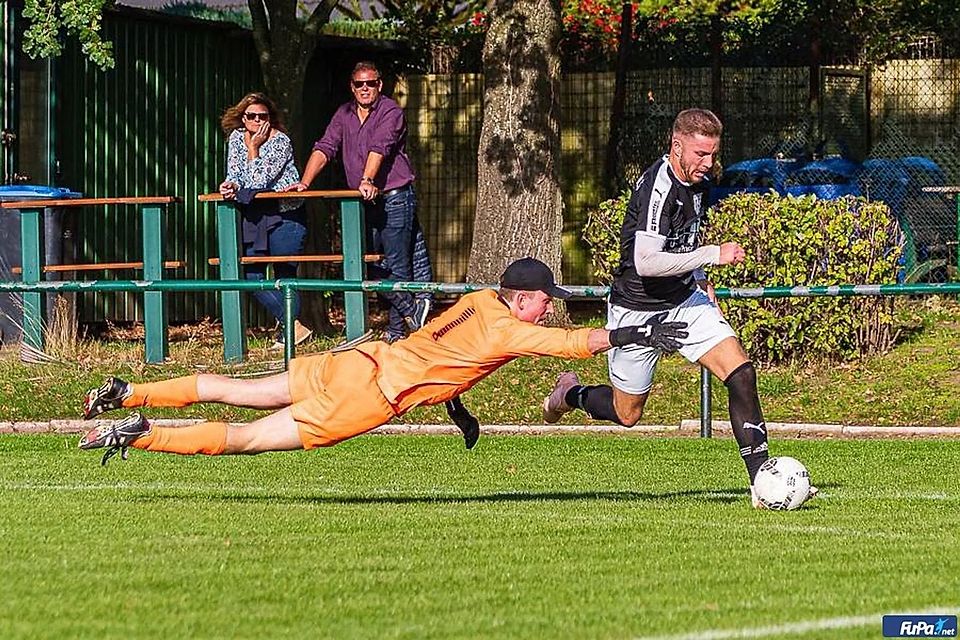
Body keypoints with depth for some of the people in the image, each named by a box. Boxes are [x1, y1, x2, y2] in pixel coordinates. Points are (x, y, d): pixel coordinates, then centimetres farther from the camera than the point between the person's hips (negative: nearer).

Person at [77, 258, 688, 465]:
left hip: (357, 359, 8)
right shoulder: (507, 330, -11)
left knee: (237, 392, 17)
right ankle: (140, 435, -13)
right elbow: (574, 341, -20)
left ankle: (126, 394, 16)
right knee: (243, 439, -6)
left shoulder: (481, 299, 13)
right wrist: (636, 334, -13)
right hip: (371, 396, -8)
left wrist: (456, 404, 33)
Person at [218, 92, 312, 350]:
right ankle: (293, 325, -6)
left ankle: (288, 332, 8)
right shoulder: (236, 138, 5)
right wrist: (230, 186, -19)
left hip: (285, 215, -6)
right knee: (251, 274, -6)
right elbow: (235, 173, 2)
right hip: (254, 217, 6)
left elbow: (259, 180, -20)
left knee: (285, 275, -2)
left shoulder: (280, 141, -14)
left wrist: (253, 147, -15)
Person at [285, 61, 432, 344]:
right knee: (373, 265, 4)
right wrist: (304, 182, -9)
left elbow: (379, 148, -23)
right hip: (363, 203, 6)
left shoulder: (390, 112, -7)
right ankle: (412, 310, 15)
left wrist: (368, 180, -37)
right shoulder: (344, 114, 12)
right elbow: (325, 148, 5)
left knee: (395, 265, -6)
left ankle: (396, 330, 0)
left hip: (394, 197, -6)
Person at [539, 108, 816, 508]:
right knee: (627, 413, 8)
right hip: (638, 309, -7)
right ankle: (570, 393, 42)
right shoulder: (658, 187, -25)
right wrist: (714, 255, -30)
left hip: (684, 299, 7)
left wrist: (699, 279, 15)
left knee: (741, 373, -13)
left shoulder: (697, 182, 2)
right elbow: (646, 263, -34)